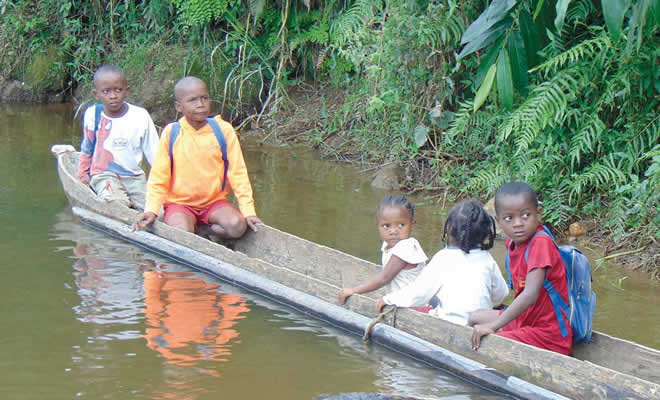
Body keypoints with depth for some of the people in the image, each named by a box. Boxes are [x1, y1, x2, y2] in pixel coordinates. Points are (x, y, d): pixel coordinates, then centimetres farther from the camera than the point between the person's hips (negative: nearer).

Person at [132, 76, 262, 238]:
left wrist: (248, 211, -7)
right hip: (179, 202, -3)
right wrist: (151, 210, -14)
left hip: (214, 201, 3)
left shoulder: (223, 130, -3)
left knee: (237, 225, -26)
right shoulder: (171, 133, -5)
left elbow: (238, 173, -1)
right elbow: (159, 176, -1)